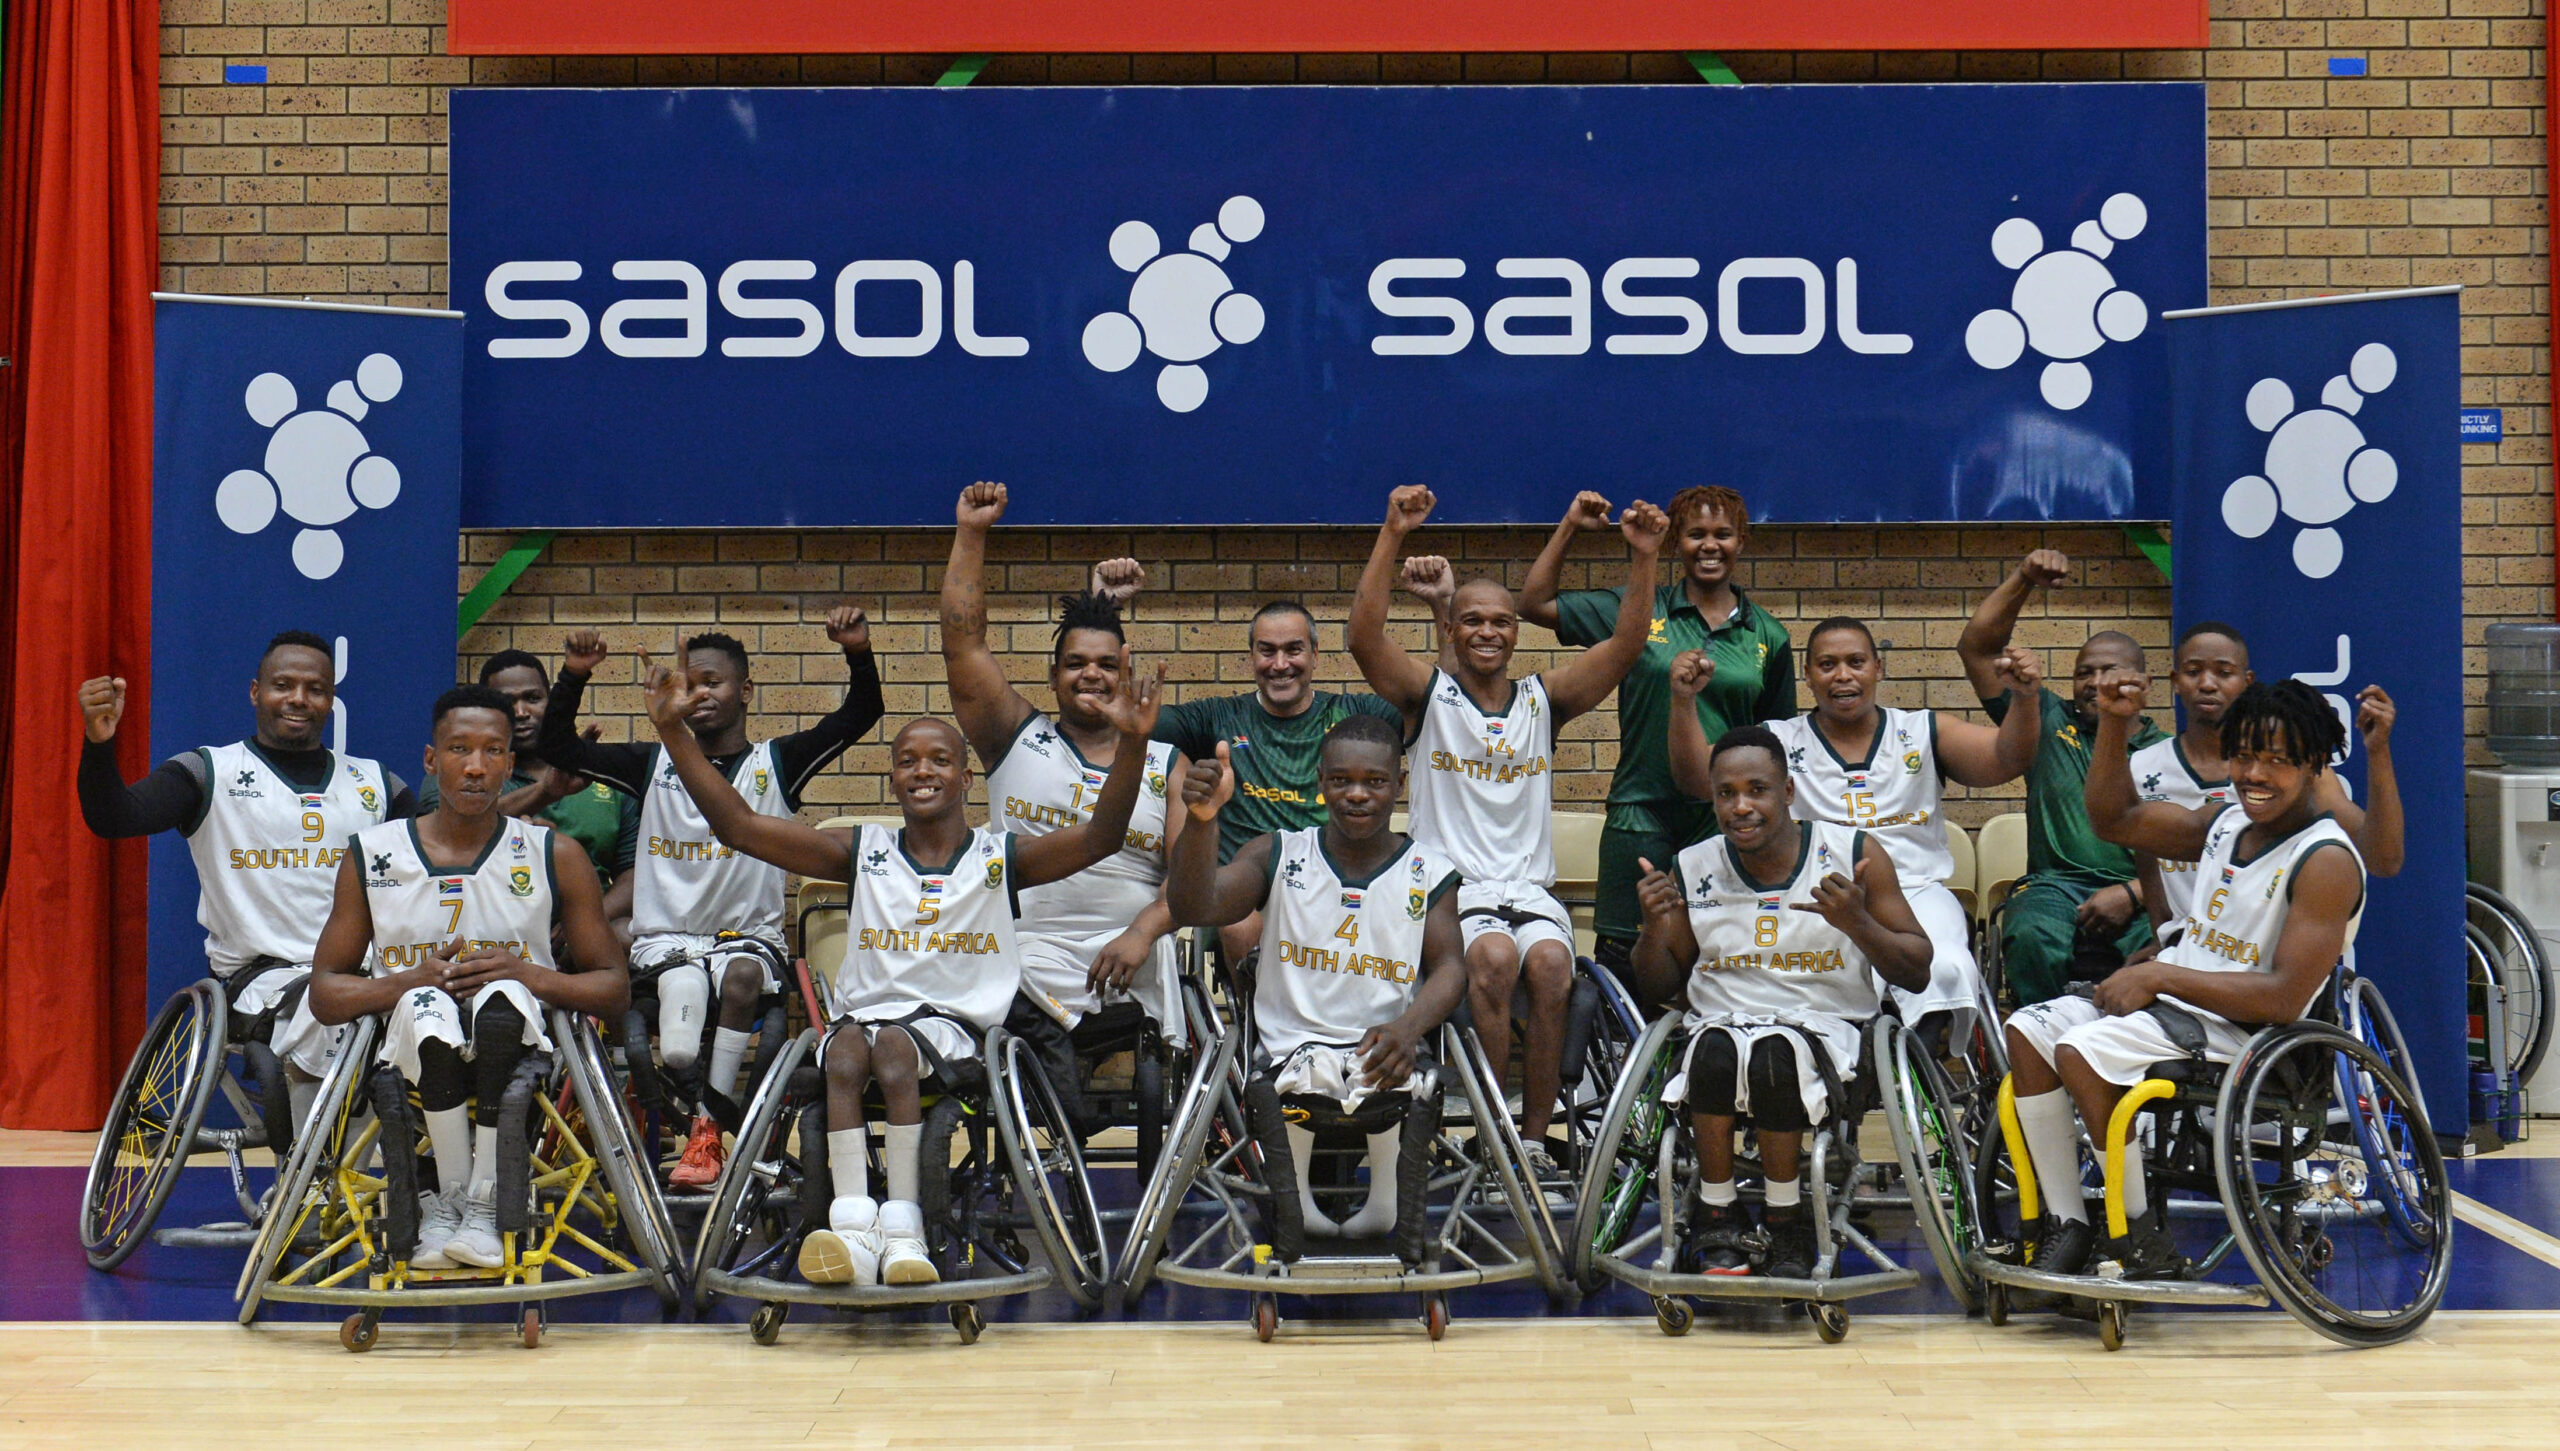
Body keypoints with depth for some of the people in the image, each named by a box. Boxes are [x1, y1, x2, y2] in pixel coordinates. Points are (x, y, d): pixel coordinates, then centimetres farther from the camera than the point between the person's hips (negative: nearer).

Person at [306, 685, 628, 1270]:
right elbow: (324, 992, 7)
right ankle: (451, 1194, -22)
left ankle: (481, 1203, -27)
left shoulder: (556, 857, 4)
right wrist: (411, 980, -13)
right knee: (427, 1006, -35)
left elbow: (614, 986, 5)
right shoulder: (372, 855, 6)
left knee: (503, 996, -35)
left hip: (514, 1049, 0)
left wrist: (529, 975, -14)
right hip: (417, 1052, 0)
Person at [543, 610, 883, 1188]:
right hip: (666, 939, 0)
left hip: (749, 935, 0)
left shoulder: (776, 764, 5)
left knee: (743, 975, -36)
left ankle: (707, 1127, -23)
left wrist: (858, 655, -23)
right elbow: (560, 749, 6)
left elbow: (858, 717, -5)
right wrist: (573, 677, -8)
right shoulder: (655, 766, 9)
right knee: (677, 1056, -31)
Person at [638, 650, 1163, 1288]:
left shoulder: (1001, 856, 7)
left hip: (955, 1024, -2)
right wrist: (675, 732, -4)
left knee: (892, 1047, -33)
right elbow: (737, 826, 6)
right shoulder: (863, 852, 11)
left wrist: (1131, 744, -27)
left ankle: (902, 1232, -38)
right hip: (866, 1011, 2)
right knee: (847, 1048, -31)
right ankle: (854, 1230, -45)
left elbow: (1101, 836, -11)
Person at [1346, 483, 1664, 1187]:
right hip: (1449, 888, -2)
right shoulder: (1426, 693, 5)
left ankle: (1535, 1138, -18)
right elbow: (1365, 636, -12)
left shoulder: (1543, 699, 13)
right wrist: (1393, 537, -20)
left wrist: (1642, 560, -9)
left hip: (1530, 889, 2)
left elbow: (1626, 646, 4)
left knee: (1551, 965, -29)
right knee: (1493, 958, -33)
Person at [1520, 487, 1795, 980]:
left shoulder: (1767, 636, 8)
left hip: (1728, 823, 1)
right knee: (1620, 959, -2)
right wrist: (1569, 528, -1)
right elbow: (1535, 606, 5)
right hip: (1642, 814, -1)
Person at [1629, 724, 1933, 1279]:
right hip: (1722, 1020, 2)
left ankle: (1786, 1222, -16)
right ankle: (1717, 1218, -18)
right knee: (1717, 1052, -34)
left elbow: (1917, 974, 2)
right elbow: (1658, 987, 16)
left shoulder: (1855, 854, 1)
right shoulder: (1692, 871, 7)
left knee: (1776, 1057, -35)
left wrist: (1858, 924, -17)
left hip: (1826, 1021, -2)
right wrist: (1654, 928, -5)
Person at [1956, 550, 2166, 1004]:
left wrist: (2132, 894, -13)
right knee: (2034, 938, -36)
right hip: (2055, 886, 1)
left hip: (2143, 898, 0)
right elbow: (1977, 648, 16)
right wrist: (2023, 580, 6)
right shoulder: (2050, 723, 20)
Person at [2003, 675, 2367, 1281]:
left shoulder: (2326, 861, -16)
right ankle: (2068, 1227, -3)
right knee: (2029, 1030, -1)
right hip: (2175, 1000, 9)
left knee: (2081, 1050, -26)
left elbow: (2285, 998, -24)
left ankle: (2143, 1243, -14)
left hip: (2242, 1030, -9)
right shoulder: (2227, 823, 9)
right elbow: (2114, 821, 20)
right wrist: (2113, 726, 6)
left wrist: (2160, 976, -19)